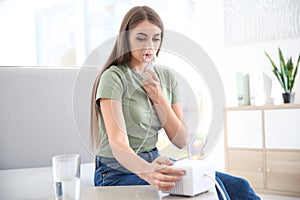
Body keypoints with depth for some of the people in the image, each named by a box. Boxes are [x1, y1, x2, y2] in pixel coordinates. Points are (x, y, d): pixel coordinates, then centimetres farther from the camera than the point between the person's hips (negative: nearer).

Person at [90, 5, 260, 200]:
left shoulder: (166, 77, 8)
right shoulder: (114, 77, -11)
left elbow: (181, 141, 4)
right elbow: (118, 143, -24)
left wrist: (159, 98, -9)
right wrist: (147, 171, -44)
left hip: (155, 162, 6)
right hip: (118, 172, -6)